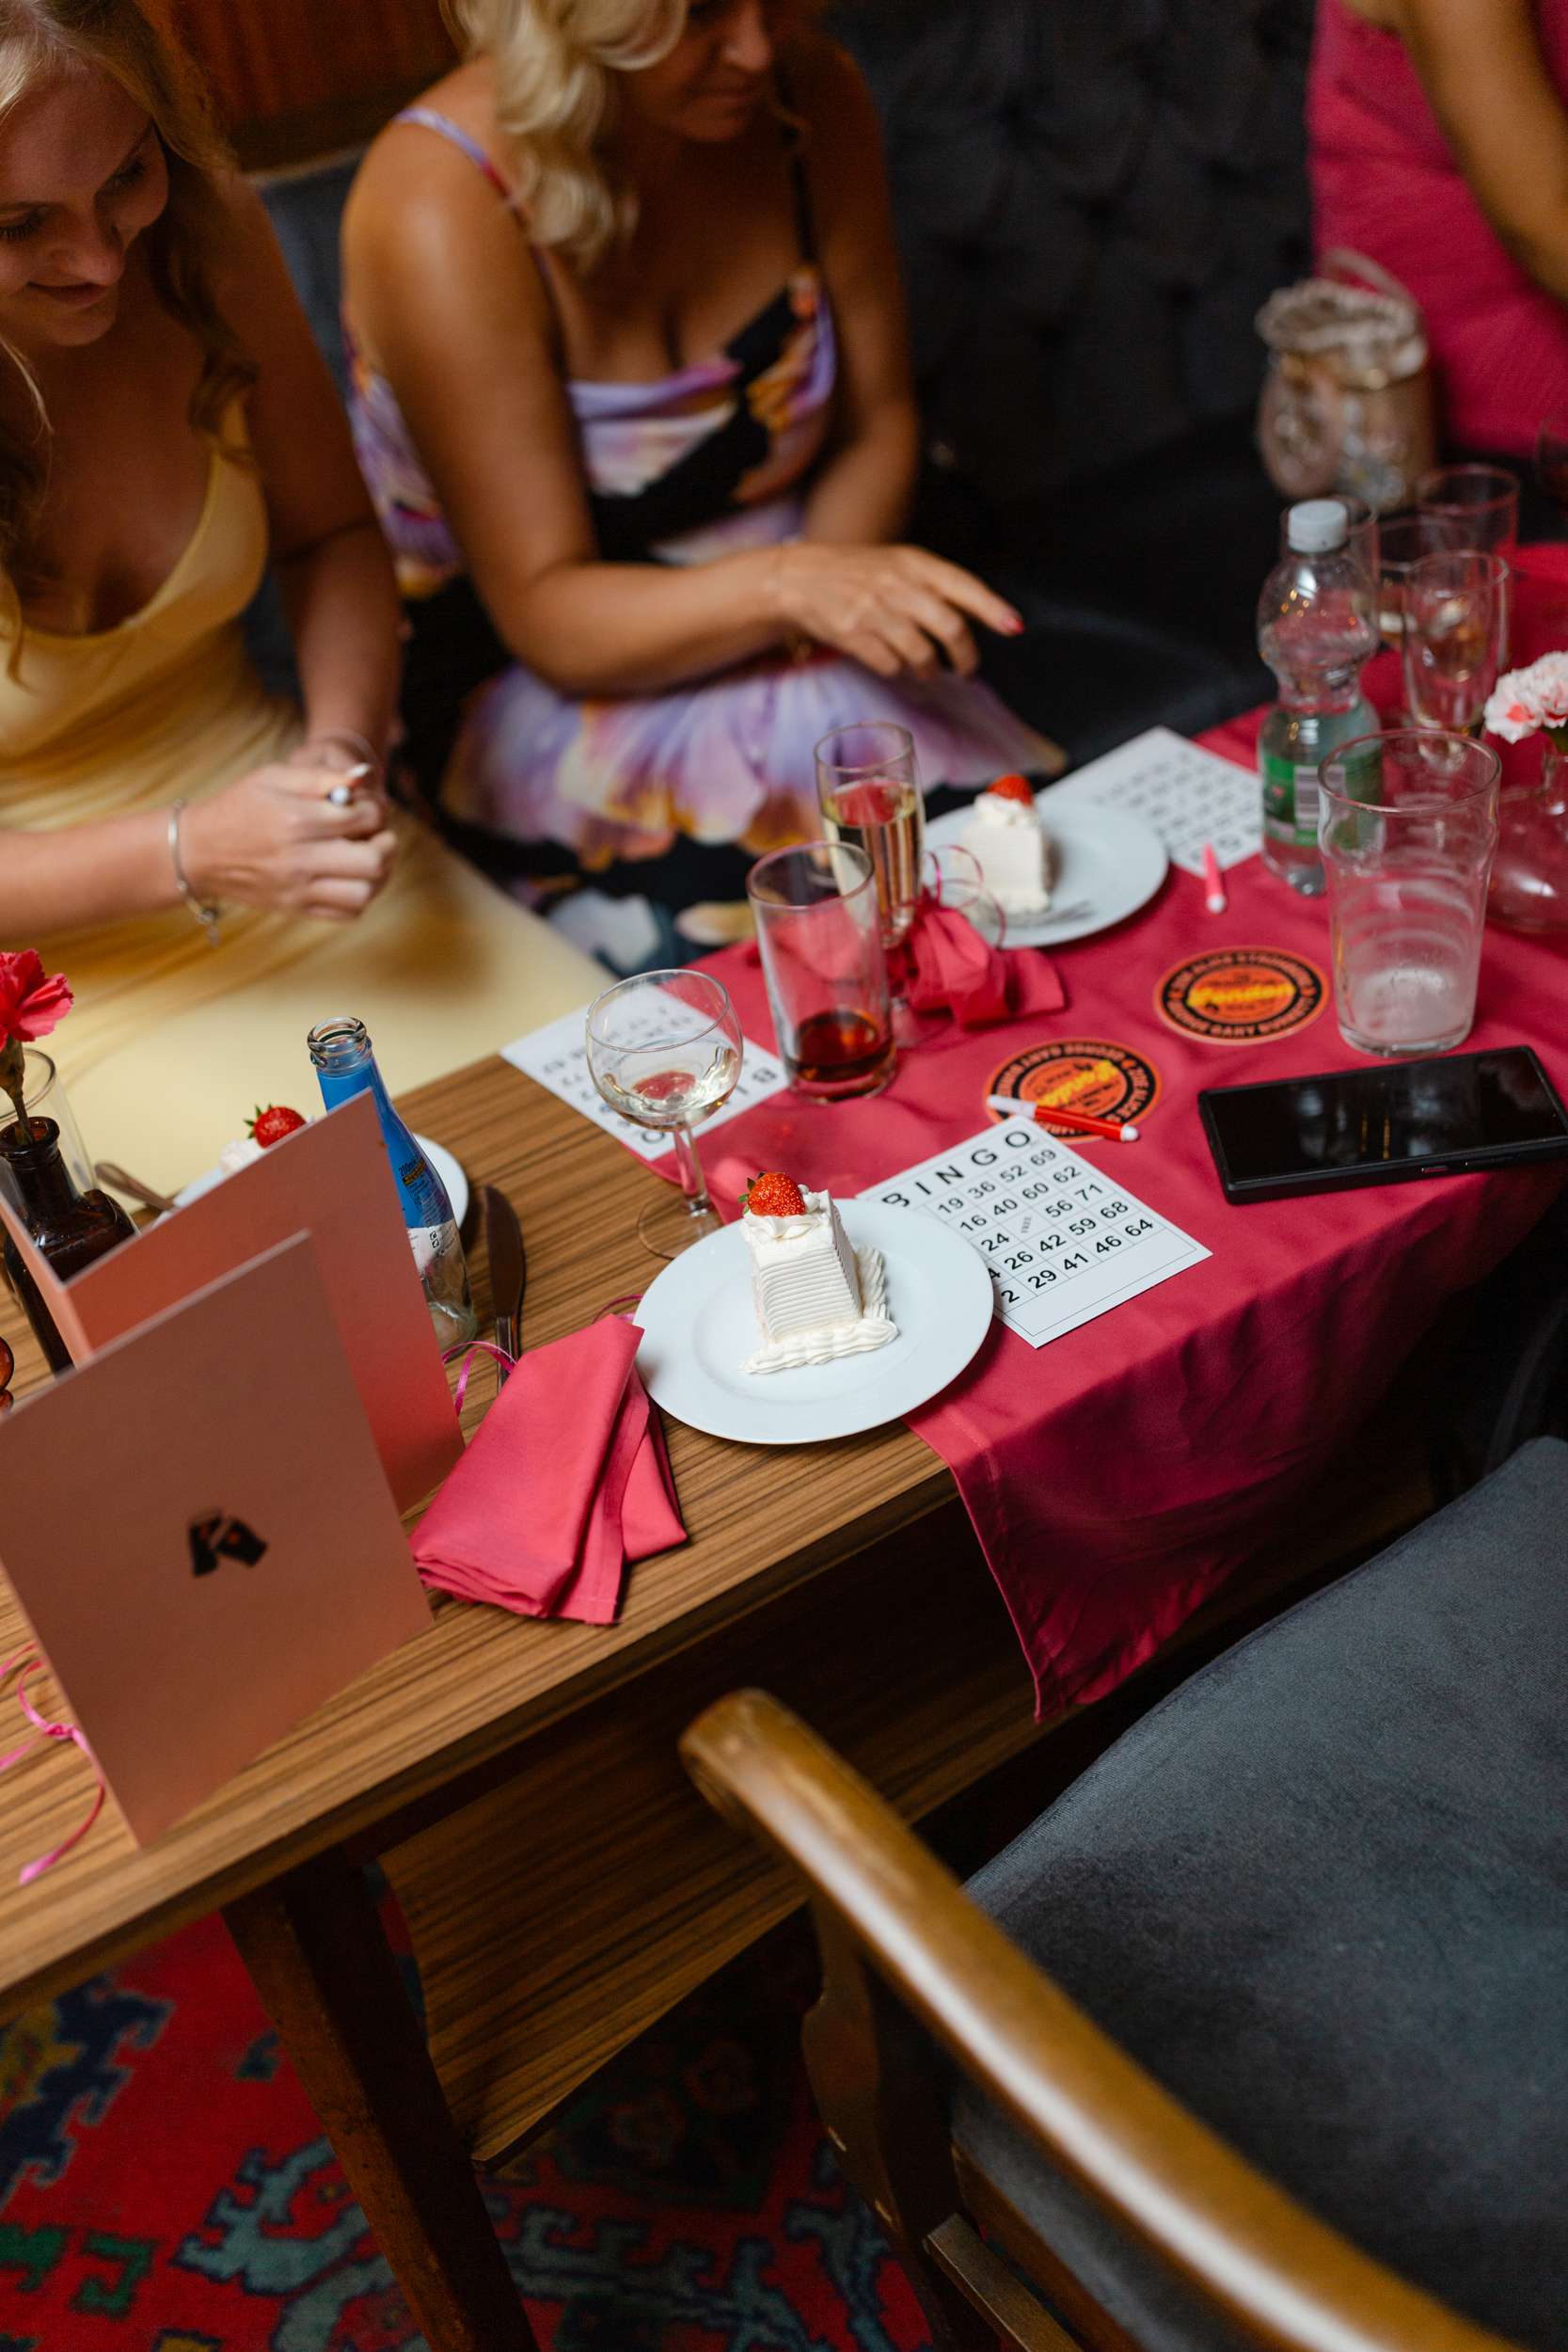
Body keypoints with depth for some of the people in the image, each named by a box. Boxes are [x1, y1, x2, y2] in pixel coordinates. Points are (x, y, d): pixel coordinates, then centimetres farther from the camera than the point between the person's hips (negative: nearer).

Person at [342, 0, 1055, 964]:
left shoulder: (810, 94, -5)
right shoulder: (438, 208, -21)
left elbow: (877, 423, 4)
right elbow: (545, 617, -22)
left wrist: (836, 599, -16)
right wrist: (786, 585, -38)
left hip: (793, 668, 5)